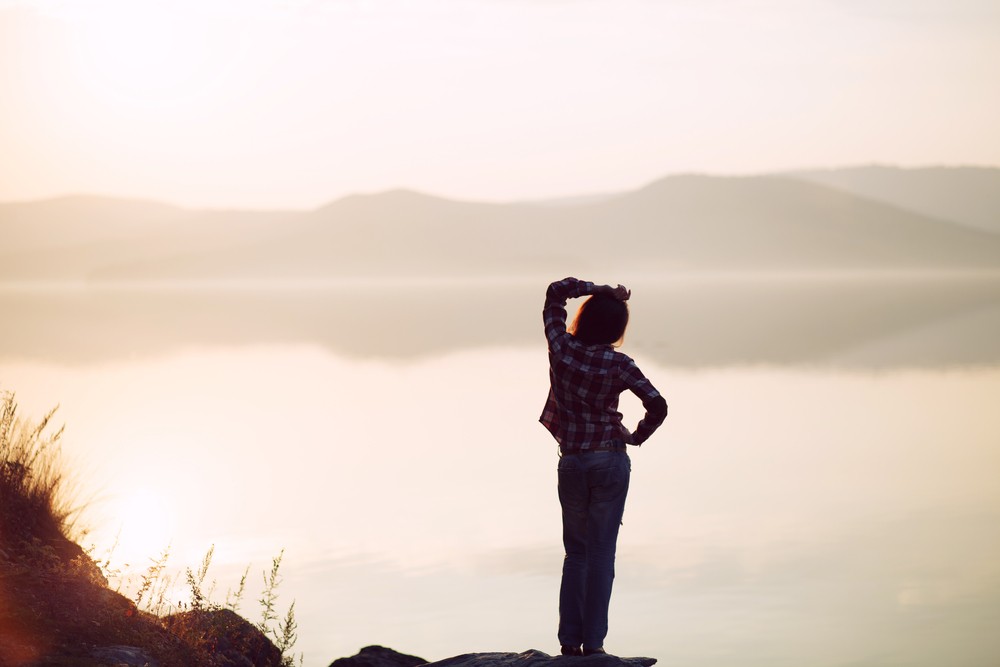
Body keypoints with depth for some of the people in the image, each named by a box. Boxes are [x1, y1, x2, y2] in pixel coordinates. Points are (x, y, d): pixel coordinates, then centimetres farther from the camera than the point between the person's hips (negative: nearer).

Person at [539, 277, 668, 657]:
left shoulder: (561, 347, -5)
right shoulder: (618, 364, -10)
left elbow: (556, 291, 9)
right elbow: (657, 406, -14)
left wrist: (598, 289, 3)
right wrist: (638, 436, 3)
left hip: (571, 464, 2)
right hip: (610, 461, -2)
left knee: (575, 551, 15)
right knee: (601, 552, 2)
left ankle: (569, 640, 9)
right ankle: (593, 642, -2)